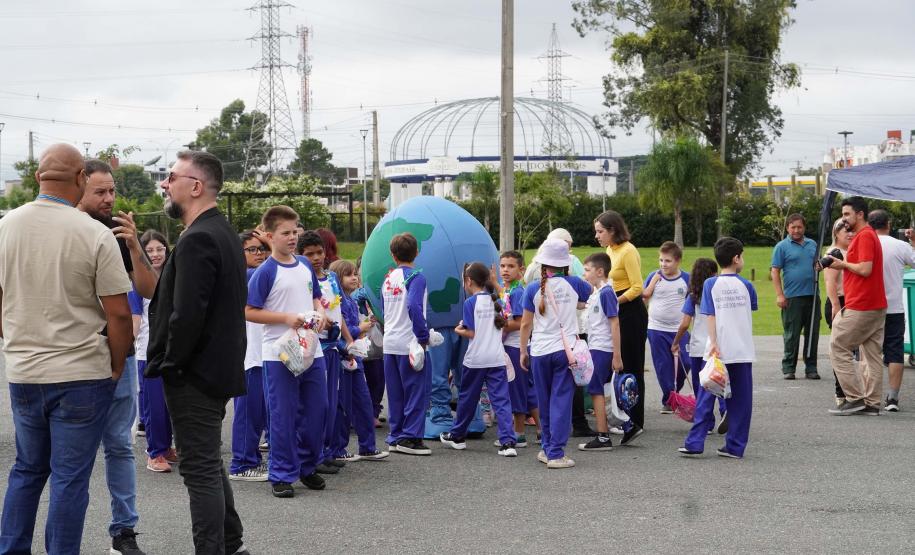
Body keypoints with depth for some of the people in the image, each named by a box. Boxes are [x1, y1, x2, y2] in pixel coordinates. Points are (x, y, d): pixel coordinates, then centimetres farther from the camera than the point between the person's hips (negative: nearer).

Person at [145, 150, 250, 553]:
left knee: (201, 471, -4)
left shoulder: (197, 240, -20)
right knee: (210, 465, 20)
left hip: (193, 374, -10)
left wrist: (170, 364, -12)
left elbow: (186, 315, -26)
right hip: (219, 368, 10)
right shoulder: (223, 233, 12)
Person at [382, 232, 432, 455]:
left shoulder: (387, 279, 10)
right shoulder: (415, 277, -11)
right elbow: (414, 307, -25)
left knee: (395, 394, 13)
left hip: (390, 344, 7)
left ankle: (396, 437, 16)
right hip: (410, 345, -7)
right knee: (416, 393, 0)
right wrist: (423, 336, -18)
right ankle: (410, 437, -1)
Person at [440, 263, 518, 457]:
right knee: (501, 400, -2)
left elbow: (472, 333, -11)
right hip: (497, 358, 4)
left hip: (476, 359, -4)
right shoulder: (495, 301, 8)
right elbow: (502, 328, 13)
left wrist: (459, 331, 7)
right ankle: (508, 442, -13)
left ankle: (457, 436, 29)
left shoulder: (470, 302, -8)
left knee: (467, 397, 13)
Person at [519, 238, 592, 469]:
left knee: (544, 401, 14)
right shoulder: (572, 284, -2)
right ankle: (556, 453, -6)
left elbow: (526, 324, 0)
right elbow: (592, 293, 20)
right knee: (561, 400, -1)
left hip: (540, 352, 1)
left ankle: (548, 448, 23)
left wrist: (523, 351, 11)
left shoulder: (533, 289, -4)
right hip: (566, 349, -1)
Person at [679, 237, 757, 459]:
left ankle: (694, 443, -2)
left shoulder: (711, 284, -2)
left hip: (719, 351, -1)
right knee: (740, 400, 7)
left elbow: (710, 316, -9)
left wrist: (714, 343, -13)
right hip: (743, 350, 1)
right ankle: (736, 446, 7)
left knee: (706, 398, 3)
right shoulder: (745, 285, 2)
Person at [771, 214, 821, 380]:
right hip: (792, 297, -5)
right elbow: (775, 271, -4)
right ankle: (788, 368, 7)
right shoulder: (782, 246, 0)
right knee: (792, 335, 0)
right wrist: (779, 295, -12)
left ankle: (811, 368, 13)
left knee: (812, 333, 6)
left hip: (812, 296, 5)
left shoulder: (812, 244, 15)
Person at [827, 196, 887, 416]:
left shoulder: (864, 236, -13)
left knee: (838, 349, -3)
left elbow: (865, 269, -22)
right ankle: (872, 403, 9)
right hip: (877, 306, 10)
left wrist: (843, 264, -9)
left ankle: (855, 398, -4)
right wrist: (843, 264, 10)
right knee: (872, 354, 8)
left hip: (860, 307, -10)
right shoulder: (869, 235, 20)